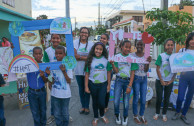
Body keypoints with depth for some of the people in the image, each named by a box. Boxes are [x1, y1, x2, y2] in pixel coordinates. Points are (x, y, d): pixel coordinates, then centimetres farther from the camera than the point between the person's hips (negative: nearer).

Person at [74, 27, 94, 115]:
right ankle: (83, 106, 28)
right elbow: (74, 56, -9)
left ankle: (87, 107, 23)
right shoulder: (75, 43, 2)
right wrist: (86, 57, -14)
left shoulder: (91, 44, 1)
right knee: (81, 88, 12)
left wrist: (80, 57, -16)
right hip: (78, 70, 1)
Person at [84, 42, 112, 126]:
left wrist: (108, 85, 2)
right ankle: (96, 117, 36)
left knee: (101, 102, 0)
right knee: (95, 102, 14)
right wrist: (86, 86, -4)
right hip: (92, 84, 0)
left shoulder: (106, 59, -4)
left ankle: (102, 115, 31)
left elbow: (108, 72, 2)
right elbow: (87, 74, -3)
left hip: (103, 84, 0)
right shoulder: (90, 59, -5)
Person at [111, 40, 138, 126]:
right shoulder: (117, 56, -1)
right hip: (119, 80, 0)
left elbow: (132, 73, -2)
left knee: (126, 102, 4)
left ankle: (125, 117, 33)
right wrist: (112, 64, -21)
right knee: (116, 101, -4)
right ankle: (117, 114, 28)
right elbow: (116, 71, -3)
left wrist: (130, 86, -7)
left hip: (128, 81, 0)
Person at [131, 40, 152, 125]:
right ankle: (135, 116, 21)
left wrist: (148, 62, -18)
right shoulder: (132, 55, -7)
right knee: (136, 98, 4)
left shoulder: (146, 56, 0)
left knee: (143, 99, 10)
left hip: (144, 78, 3)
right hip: (136, 78, -3)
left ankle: (142, 116, 27)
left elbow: (146, 70, -3)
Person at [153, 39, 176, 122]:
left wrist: (171, 81, -5)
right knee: (159, 98, 6)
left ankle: (164, 114, 29)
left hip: (169, 82, 2)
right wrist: (162, 81, -9)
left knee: (166, 99, 11)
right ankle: (157, 113, 26)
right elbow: (157, 69, -8)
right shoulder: (161, 56, -9)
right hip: (160, 81, -2)